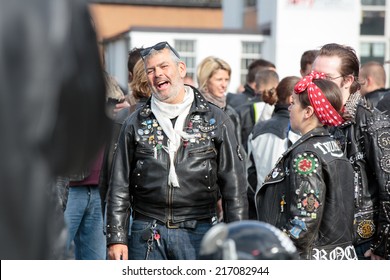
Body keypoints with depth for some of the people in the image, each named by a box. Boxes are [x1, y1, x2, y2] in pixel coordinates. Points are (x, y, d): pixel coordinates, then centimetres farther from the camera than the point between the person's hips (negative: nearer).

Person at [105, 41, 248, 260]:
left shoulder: (215, 120, 5)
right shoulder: (136, 123, 9)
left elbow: (234, 186, 4)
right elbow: (119, 186, 9)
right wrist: (116, 237, 1)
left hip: (198, 233, -1)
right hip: (147, 234, 1)